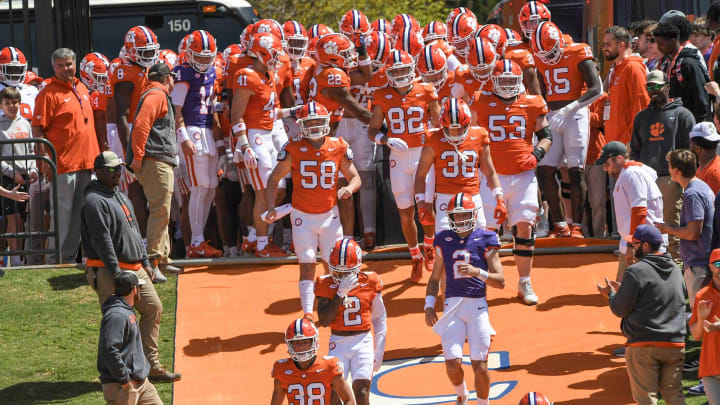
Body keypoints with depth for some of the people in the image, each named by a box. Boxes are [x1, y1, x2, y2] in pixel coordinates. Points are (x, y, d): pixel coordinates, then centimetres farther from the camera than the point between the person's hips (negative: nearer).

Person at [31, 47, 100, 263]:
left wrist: (96, 154, 21)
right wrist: (45, 159, -18)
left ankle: (70, 254, 20)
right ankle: (57, 256, 1)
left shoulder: (82, 89, 15)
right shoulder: (49, 94, -9)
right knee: (63, 211, -5)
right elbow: (37, 130, -12)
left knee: (80, 212, 11)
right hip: (63, 163, -8)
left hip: (86, 161, 8)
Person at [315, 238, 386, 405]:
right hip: (338, 342, 1)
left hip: (363, 342, 0)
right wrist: (340, 294, -18)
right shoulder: (326, 285, -2)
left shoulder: (369, 282, -1)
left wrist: (379, 350, 6)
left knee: (361, 391, -14)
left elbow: (379, 318, 8)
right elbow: (324, 321, -11)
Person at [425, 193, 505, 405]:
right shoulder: (444, 241, 11)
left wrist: (478, 272, -17)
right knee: (453, 365, -7)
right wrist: (429, 305, 7)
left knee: (480, 367, -4)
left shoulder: (485, 240, 2)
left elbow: (500, 281, 0)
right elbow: (435, 278, 19)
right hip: (452, 306, 2)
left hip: (477, 305, -2)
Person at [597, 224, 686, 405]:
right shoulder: (675, 269, 10)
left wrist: (610, 294, 13)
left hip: (644, 345, -6)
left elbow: (620, 310, -8)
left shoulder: (636, 271, -12)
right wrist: (623, 289, 26)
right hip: (675, 345, 6)